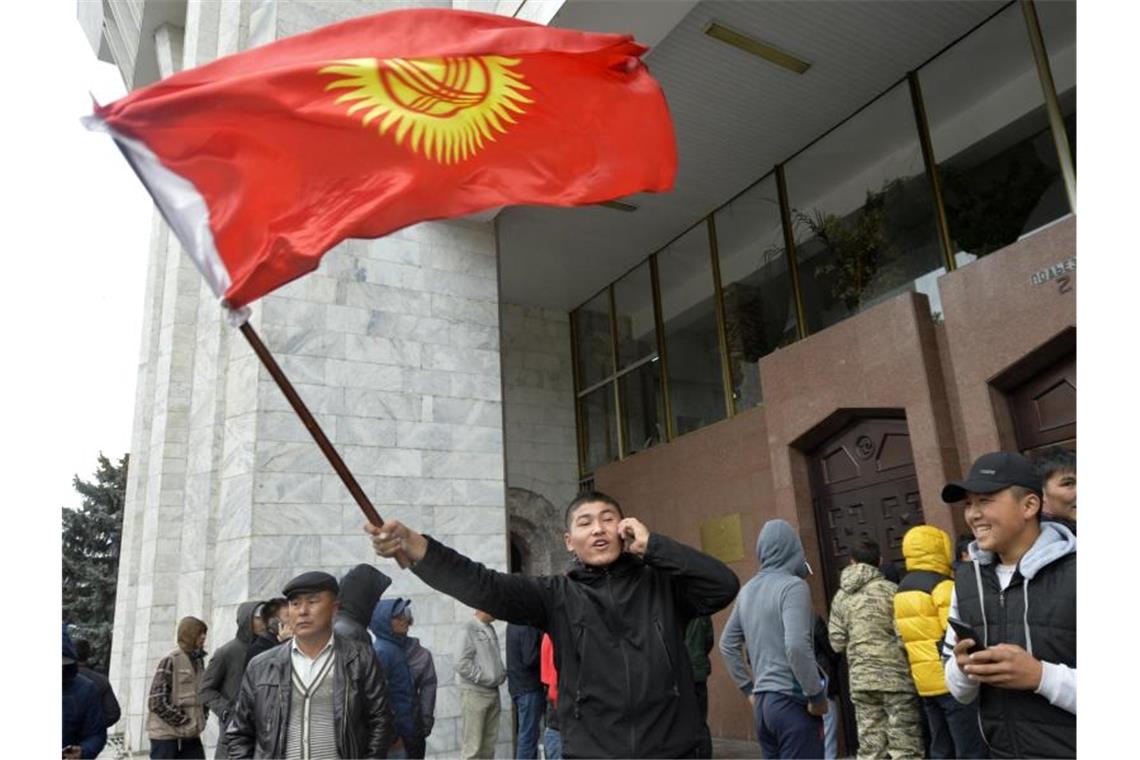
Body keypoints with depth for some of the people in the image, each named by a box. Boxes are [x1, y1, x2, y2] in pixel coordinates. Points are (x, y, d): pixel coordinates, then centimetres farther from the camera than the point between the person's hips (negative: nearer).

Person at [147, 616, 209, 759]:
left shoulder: (198, 661, 11)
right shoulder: (171, 661, -12)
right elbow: (157, 702, -17)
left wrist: (200, 720, 5)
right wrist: (184, 722, -14)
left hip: (190, 734, 7)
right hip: (166, 734, -7)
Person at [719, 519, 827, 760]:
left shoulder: (748, 590, 11)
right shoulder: (793, 586, -12)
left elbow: (728, 644, 18)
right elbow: (796, 645, -24)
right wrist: (817, 696, -13)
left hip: (762, 702, 7)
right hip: (792, 701, -7)